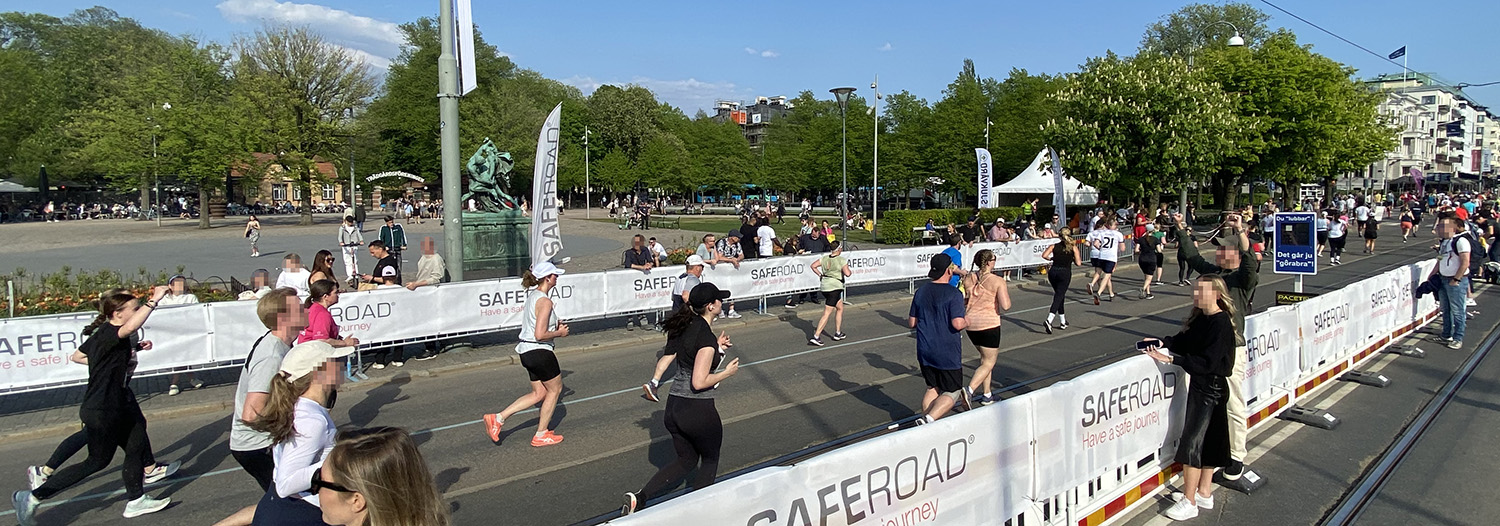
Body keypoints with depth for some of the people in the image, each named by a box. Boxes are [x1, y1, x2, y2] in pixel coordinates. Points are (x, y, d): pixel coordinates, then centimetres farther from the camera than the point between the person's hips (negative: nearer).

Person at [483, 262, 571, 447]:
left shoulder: (532, 295, 11)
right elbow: (540, 335, -25)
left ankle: (498, 418, 9)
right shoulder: (545, 301, -19)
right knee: (555, 389, 9)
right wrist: (559, 333, -10)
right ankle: (541, 435, 17)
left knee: (539, 393, 16)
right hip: (539, 351, -9)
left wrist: (555, 326, 12)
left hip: (526, 352, 9)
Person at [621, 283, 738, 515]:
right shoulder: (706, 338, -19)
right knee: (710, 460, 18)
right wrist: (727, 372, -8)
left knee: (686, 461, 21)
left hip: (674, 406, 8)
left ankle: (638, 497, 7)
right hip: (698, 409, -8)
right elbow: (699, 382, -21)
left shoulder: (687, 326, 6)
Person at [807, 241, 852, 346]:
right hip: (835, 287, -7)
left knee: (840, 308, 23)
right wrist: (850, 271, 3)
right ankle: (816, 337, -9)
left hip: (824, 286, 7)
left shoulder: (824, 258, 6)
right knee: (827, 313, -5)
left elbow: (813, 266, 3)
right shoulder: (842, 260, -11)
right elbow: (847, 273, -19)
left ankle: (838, 334, 29)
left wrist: (820, 275, 8)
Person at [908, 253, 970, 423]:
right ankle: (928, 419, -15)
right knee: (952, 392, 5)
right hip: (948, 353, -6)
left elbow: (911, 323, 8)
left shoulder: (921, 292, 5)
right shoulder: (953, 294, -14)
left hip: (924, 352, 6)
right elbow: (957, 324, -22)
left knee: (932, 388, 20)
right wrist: (966, 322, -1)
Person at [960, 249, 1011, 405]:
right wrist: (1006, 291, 1)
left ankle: (987, 394, 27)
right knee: (989, 362, 5)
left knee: (985, 357, 24)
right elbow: (1005, 306, -17)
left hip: (970, 323, 6)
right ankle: (969, 390, -15)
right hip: (989, 324, -6)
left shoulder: (968, 278, 2)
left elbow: (962, 302, 5)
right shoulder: (998, 281, -12)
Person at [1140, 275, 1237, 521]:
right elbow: (1183, 341, 11)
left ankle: (1189, 502, 2)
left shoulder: (1221, 324, -21)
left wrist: (1171, 359, -28)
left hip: (1210, 387, -9)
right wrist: (1161, 343, -6)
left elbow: (1207, 362, -26)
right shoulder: (1201, 318, 6)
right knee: (1208, 440, 16)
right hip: (1200, 384, 9)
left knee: (1191, 443, -6)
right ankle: (1205, 493, 27)